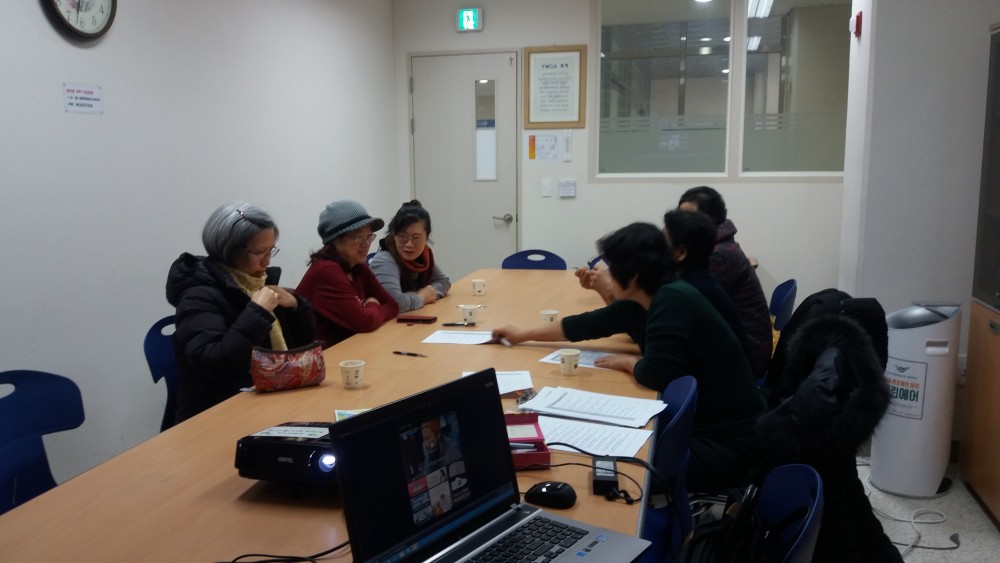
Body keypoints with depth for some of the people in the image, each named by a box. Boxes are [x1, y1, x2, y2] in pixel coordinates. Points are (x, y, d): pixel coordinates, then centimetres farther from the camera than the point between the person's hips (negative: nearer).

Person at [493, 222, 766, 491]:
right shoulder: (637, 303, 4)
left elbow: (657, 374, -29)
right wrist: (523, 335, 26)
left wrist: (628, 362, -6)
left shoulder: (673, 300, -23)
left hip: (727, 441, -8)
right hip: (695, 422, 8)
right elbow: (587, 324, 17)